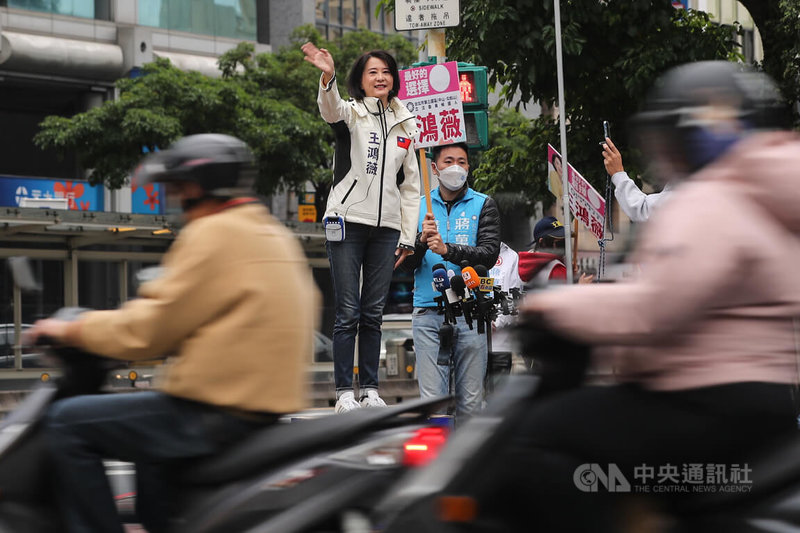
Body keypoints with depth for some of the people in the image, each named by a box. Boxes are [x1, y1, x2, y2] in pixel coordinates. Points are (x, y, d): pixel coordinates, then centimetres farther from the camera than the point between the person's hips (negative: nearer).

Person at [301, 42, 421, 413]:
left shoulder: (405, 125, 15)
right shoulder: (350, 114, 2)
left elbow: (411, 186, 17)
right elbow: (330, 109, -25)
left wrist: (408, 237, 10)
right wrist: (328, 77, -47)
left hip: (386, 228, 4)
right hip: (348, 222, -4)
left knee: (374, 313, 7)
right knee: (348, 312, -5)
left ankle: (370, 389, 13)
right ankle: (344, 392, -1)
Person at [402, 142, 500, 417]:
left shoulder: (483, 205, 9)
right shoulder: (419, 206, 12)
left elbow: (490, 253, -6)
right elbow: (406, 263, 6)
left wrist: (447, 250, -18)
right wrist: (422, 240, -14)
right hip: (428, 313, 1)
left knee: (471, 402, 0)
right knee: (432, 399, -3)